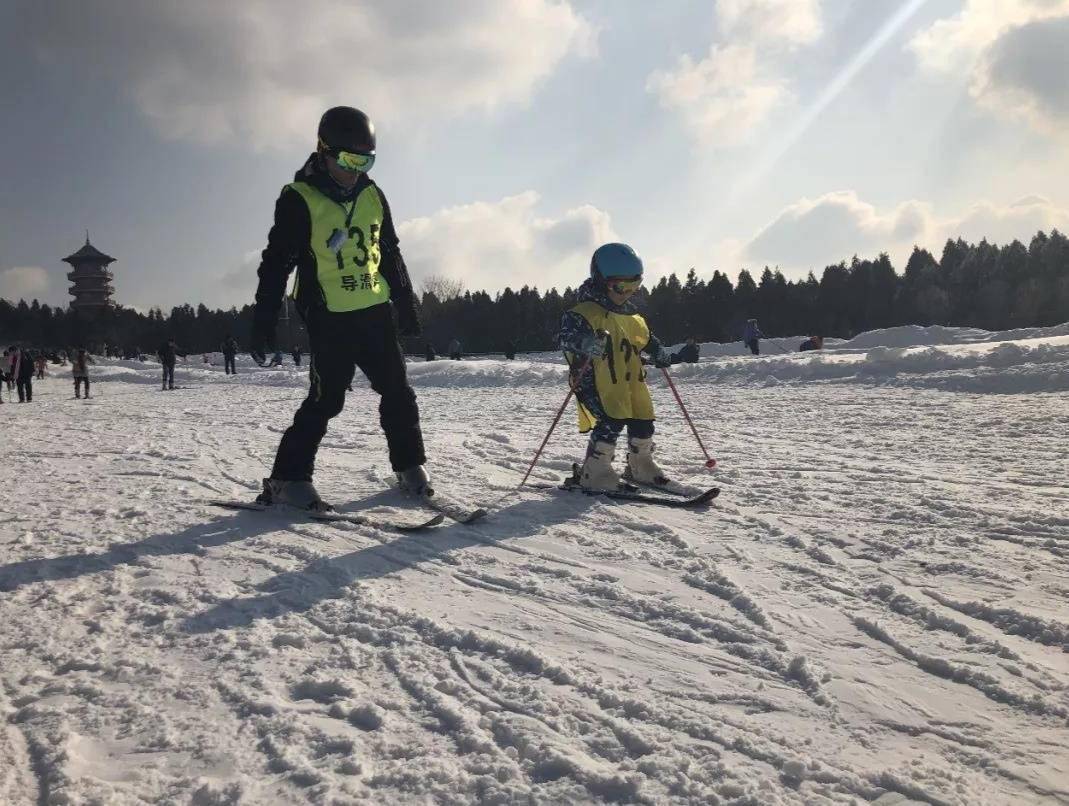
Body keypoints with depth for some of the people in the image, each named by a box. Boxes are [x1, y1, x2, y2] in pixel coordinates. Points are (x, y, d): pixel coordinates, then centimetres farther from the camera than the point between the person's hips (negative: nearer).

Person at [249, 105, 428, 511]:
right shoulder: (299, 200, -9)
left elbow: (390, 254, 18)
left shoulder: (372, 196, 8)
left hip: (376, 313, 6)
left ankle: (410, 467, 23)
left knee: (397, 391, 9)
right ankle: (288, 478, 2)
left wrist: (407, 303, 18)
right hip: (330, 318, -6)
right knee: (326, 399, -8)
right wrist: (263, 323, -12)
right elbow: (276, 263, -9)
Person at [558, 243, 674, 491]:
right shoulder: (585, 312, -12)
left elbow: (644, 337, 35)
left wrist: (659, 352, 23)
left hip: (630, 382, 8)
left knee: (643, 423, 9)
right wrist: (585, 342, -47)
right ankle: (594, 471, -9)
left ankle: (640, 466, 34)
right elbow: (566, 335, -29)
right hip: (597, 381, -8)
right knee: (612, 421, -23)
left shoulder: (630, 315, 17)